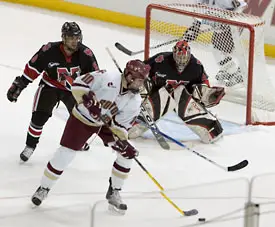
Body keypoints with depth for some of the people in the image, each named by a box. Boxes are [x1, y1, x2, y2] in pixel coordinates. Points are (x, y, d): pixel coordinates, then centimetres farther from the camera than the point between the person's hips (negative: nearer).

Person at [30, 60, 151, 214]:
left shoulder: (135, 101, -12)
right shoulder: (108, 78, -27)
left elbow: (122, 124, -9)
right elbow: (79, 84, -24)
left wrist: (121, 140, -26)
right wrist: (88, 100, -38)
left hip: (107, 124, 5)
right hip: (82, 118, -5)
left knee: (127, 153, -5)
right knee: (64, 154, -9)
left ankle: (114, 192, 11)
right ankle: (44, 188, 13)